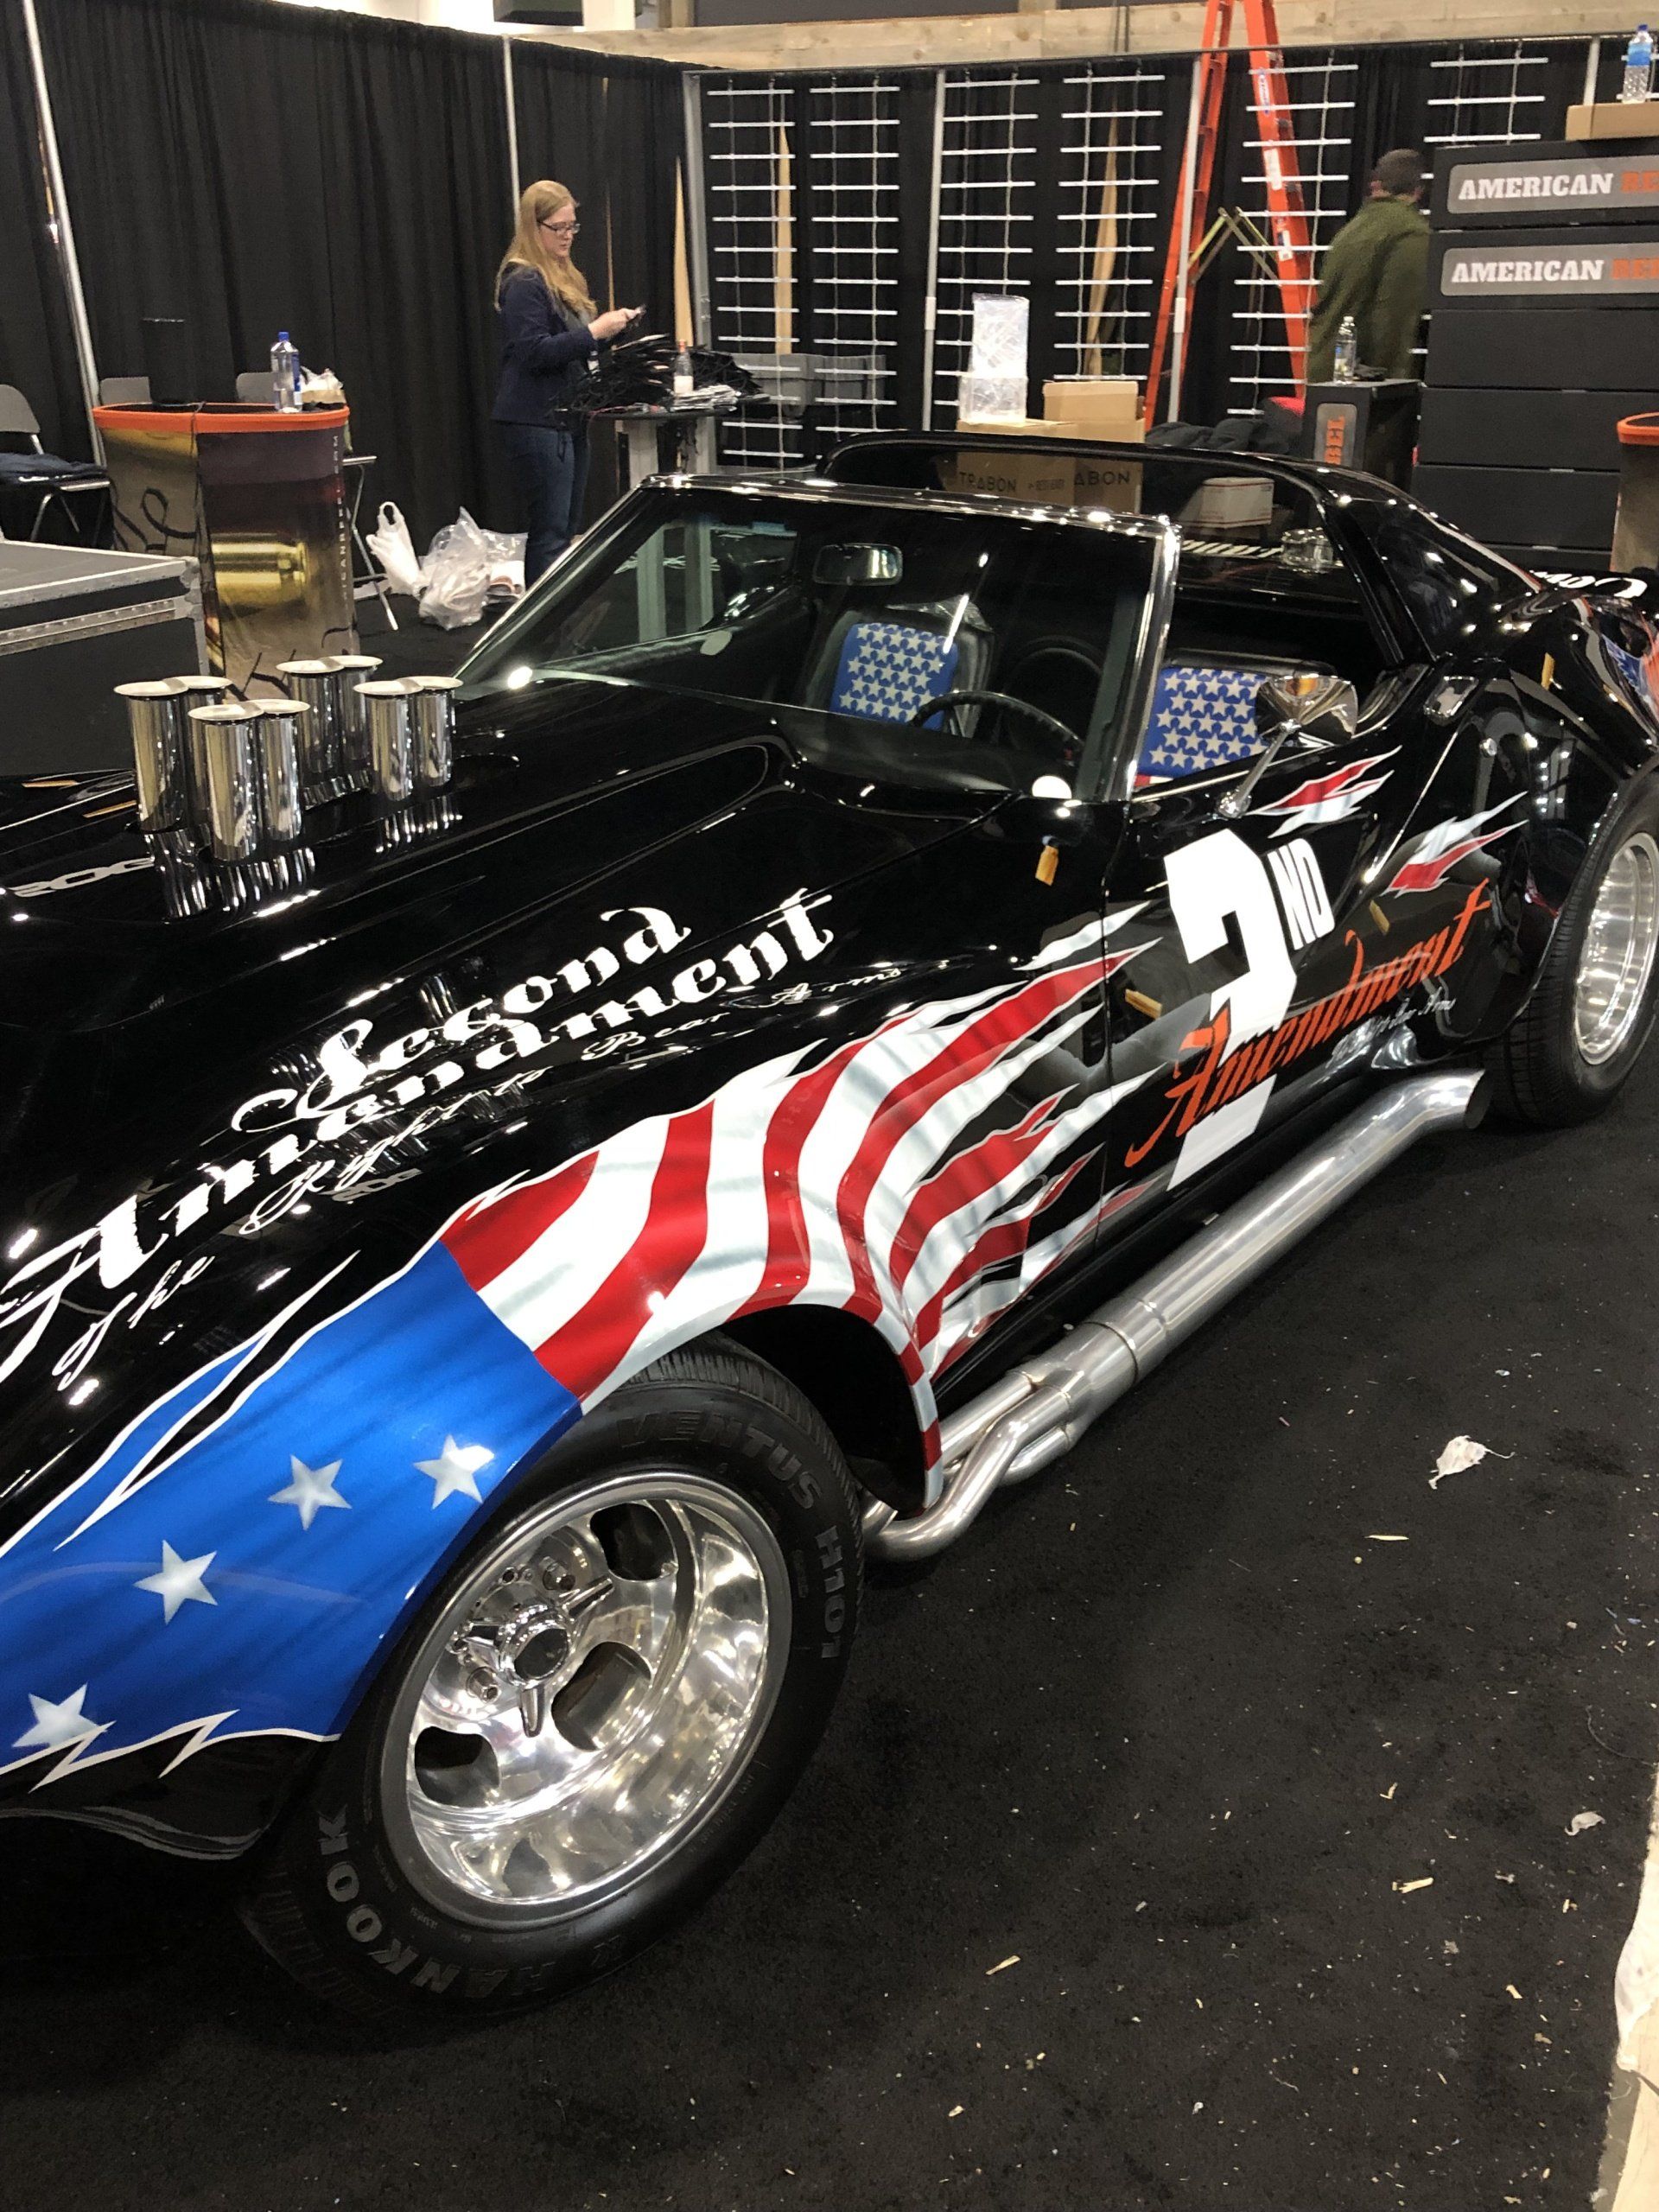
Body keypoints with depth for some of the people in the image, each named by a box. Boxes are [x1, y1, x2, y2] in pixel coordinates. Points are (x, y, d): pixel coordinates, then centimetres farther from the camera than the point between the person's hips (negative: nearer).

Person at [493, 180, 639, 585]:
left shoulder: (565, 276, 18)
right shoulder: (523, 282, -11)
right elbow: (533, 352, -18)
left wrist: (609, 326, 9)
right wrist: (594, 332, -19)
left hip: (568, 418, 10)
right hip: (536, 423, -9)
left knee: (568, 529, 11)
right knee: (552, 532, -11)